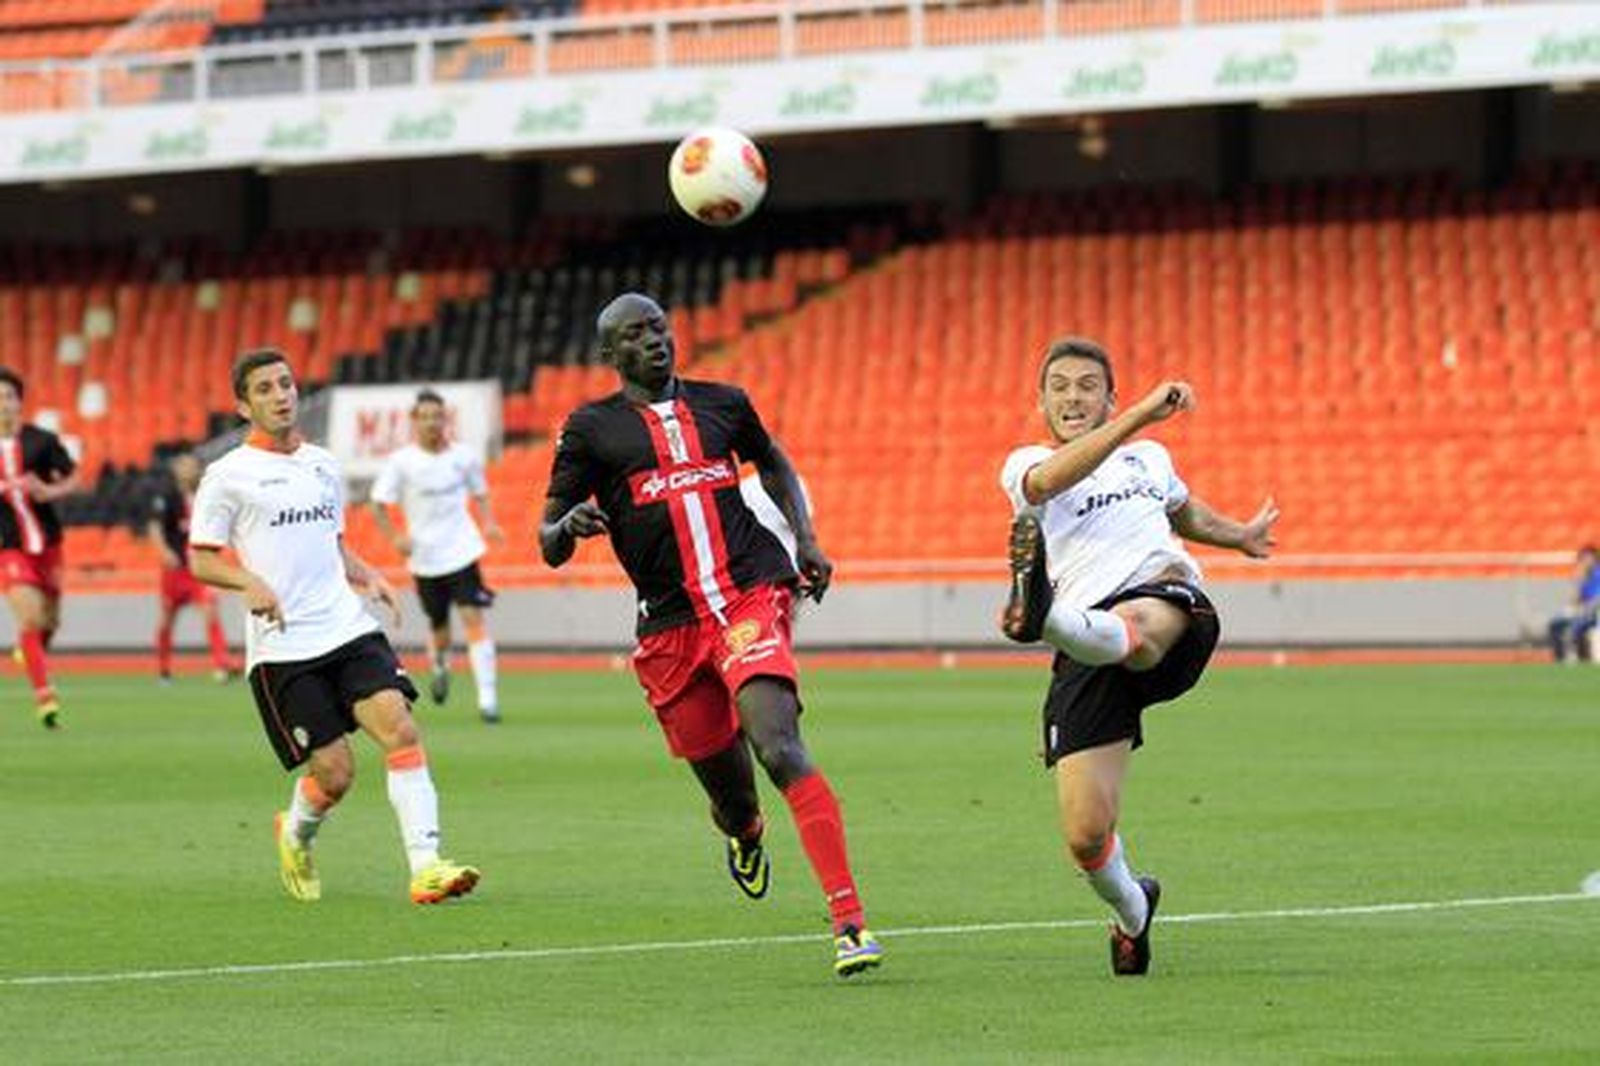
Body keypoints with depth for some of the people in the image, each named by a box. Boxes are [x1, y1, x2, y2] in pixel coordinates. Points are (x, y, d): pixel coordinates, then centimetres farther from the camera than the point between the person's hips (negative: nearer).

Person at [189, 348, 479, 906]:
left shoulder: (323, 464, 17)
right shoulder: (228, 475, 0)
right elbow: (200, 560, 0)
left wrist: (368, 576, 8)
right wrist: (249, 581, -19)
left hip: (349, 629, 4)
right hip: (282, 646, -4)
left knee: (400, 728, -18)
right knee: (334, 773, -7)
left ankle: (425, 866, -20)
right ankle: (295, 837, 27)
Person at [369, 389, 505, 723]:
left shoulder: (463, 457, 1)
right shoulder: (401, 462, -6)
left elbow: (479, 492, 17)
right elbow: (378, 505, -2)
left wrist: (488, 524, 0)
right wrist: (395, 537, -16)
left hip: (463, 553, 0)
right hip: (425, 557, 0)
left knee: (473, 617, -13)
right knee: (439, 628, 10)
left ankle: (487, 697, -15)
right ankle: (439, 667, 46)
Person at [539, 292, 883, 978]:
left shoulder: (721, 403, 13)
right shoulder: (592, 428, 7)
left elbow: (772, 462, 34)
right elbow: (548, 546, 5)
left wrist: (804, 537, 18)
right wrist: (568, 526, -19)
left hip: (752, 597, -1)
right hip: (670, 626, 1)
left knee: (778, 748, -24)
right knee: (729, 790, 7)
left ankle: (850, 922, -30)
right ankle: (744, 835, 49)